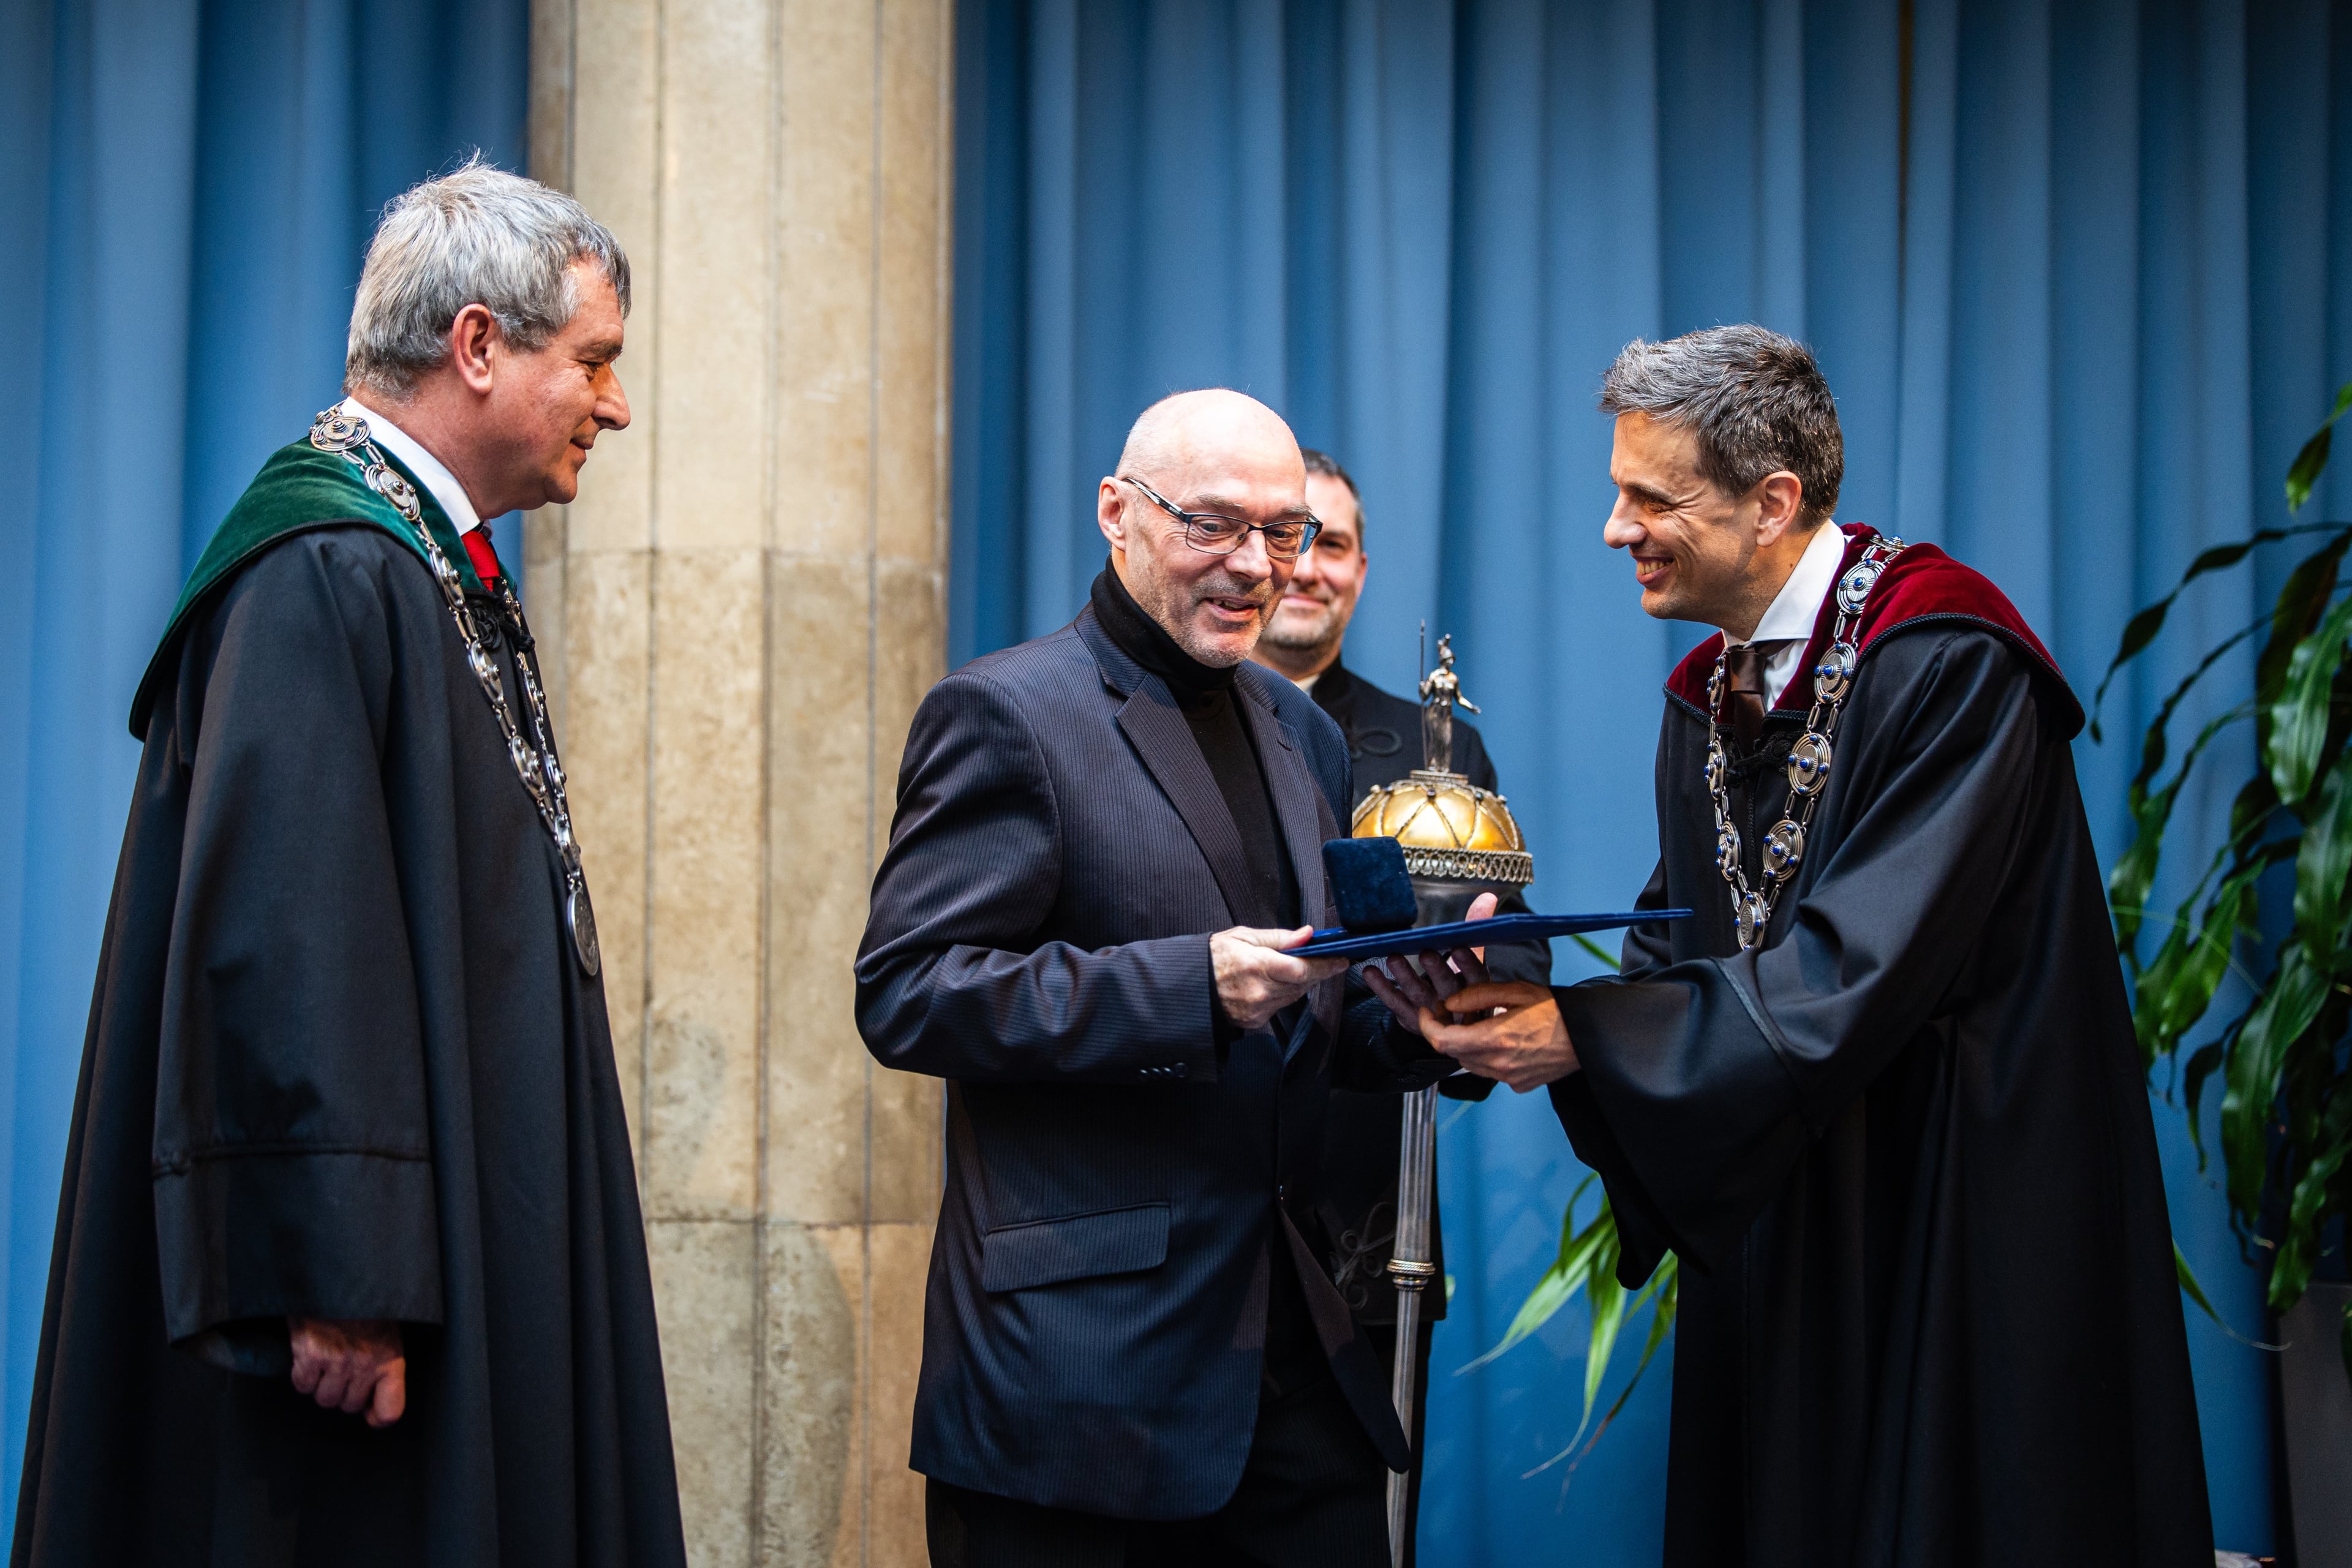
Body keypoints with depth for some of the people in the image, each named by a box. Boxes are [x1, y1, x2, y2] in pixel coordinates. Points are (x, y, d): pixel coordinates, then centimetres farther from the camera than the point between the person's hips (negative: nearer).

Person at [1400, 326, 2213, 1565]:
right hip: (1775, 1213, 8)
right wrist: (1524, 1006, -13)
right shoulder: (1708, 695, 9)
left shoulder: (1946, 666, -18)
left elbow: (1859, 971, -25)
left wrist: (1583, 1033, -23)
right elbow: (1680, 947, 8)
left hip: (1963, 1218, -8)